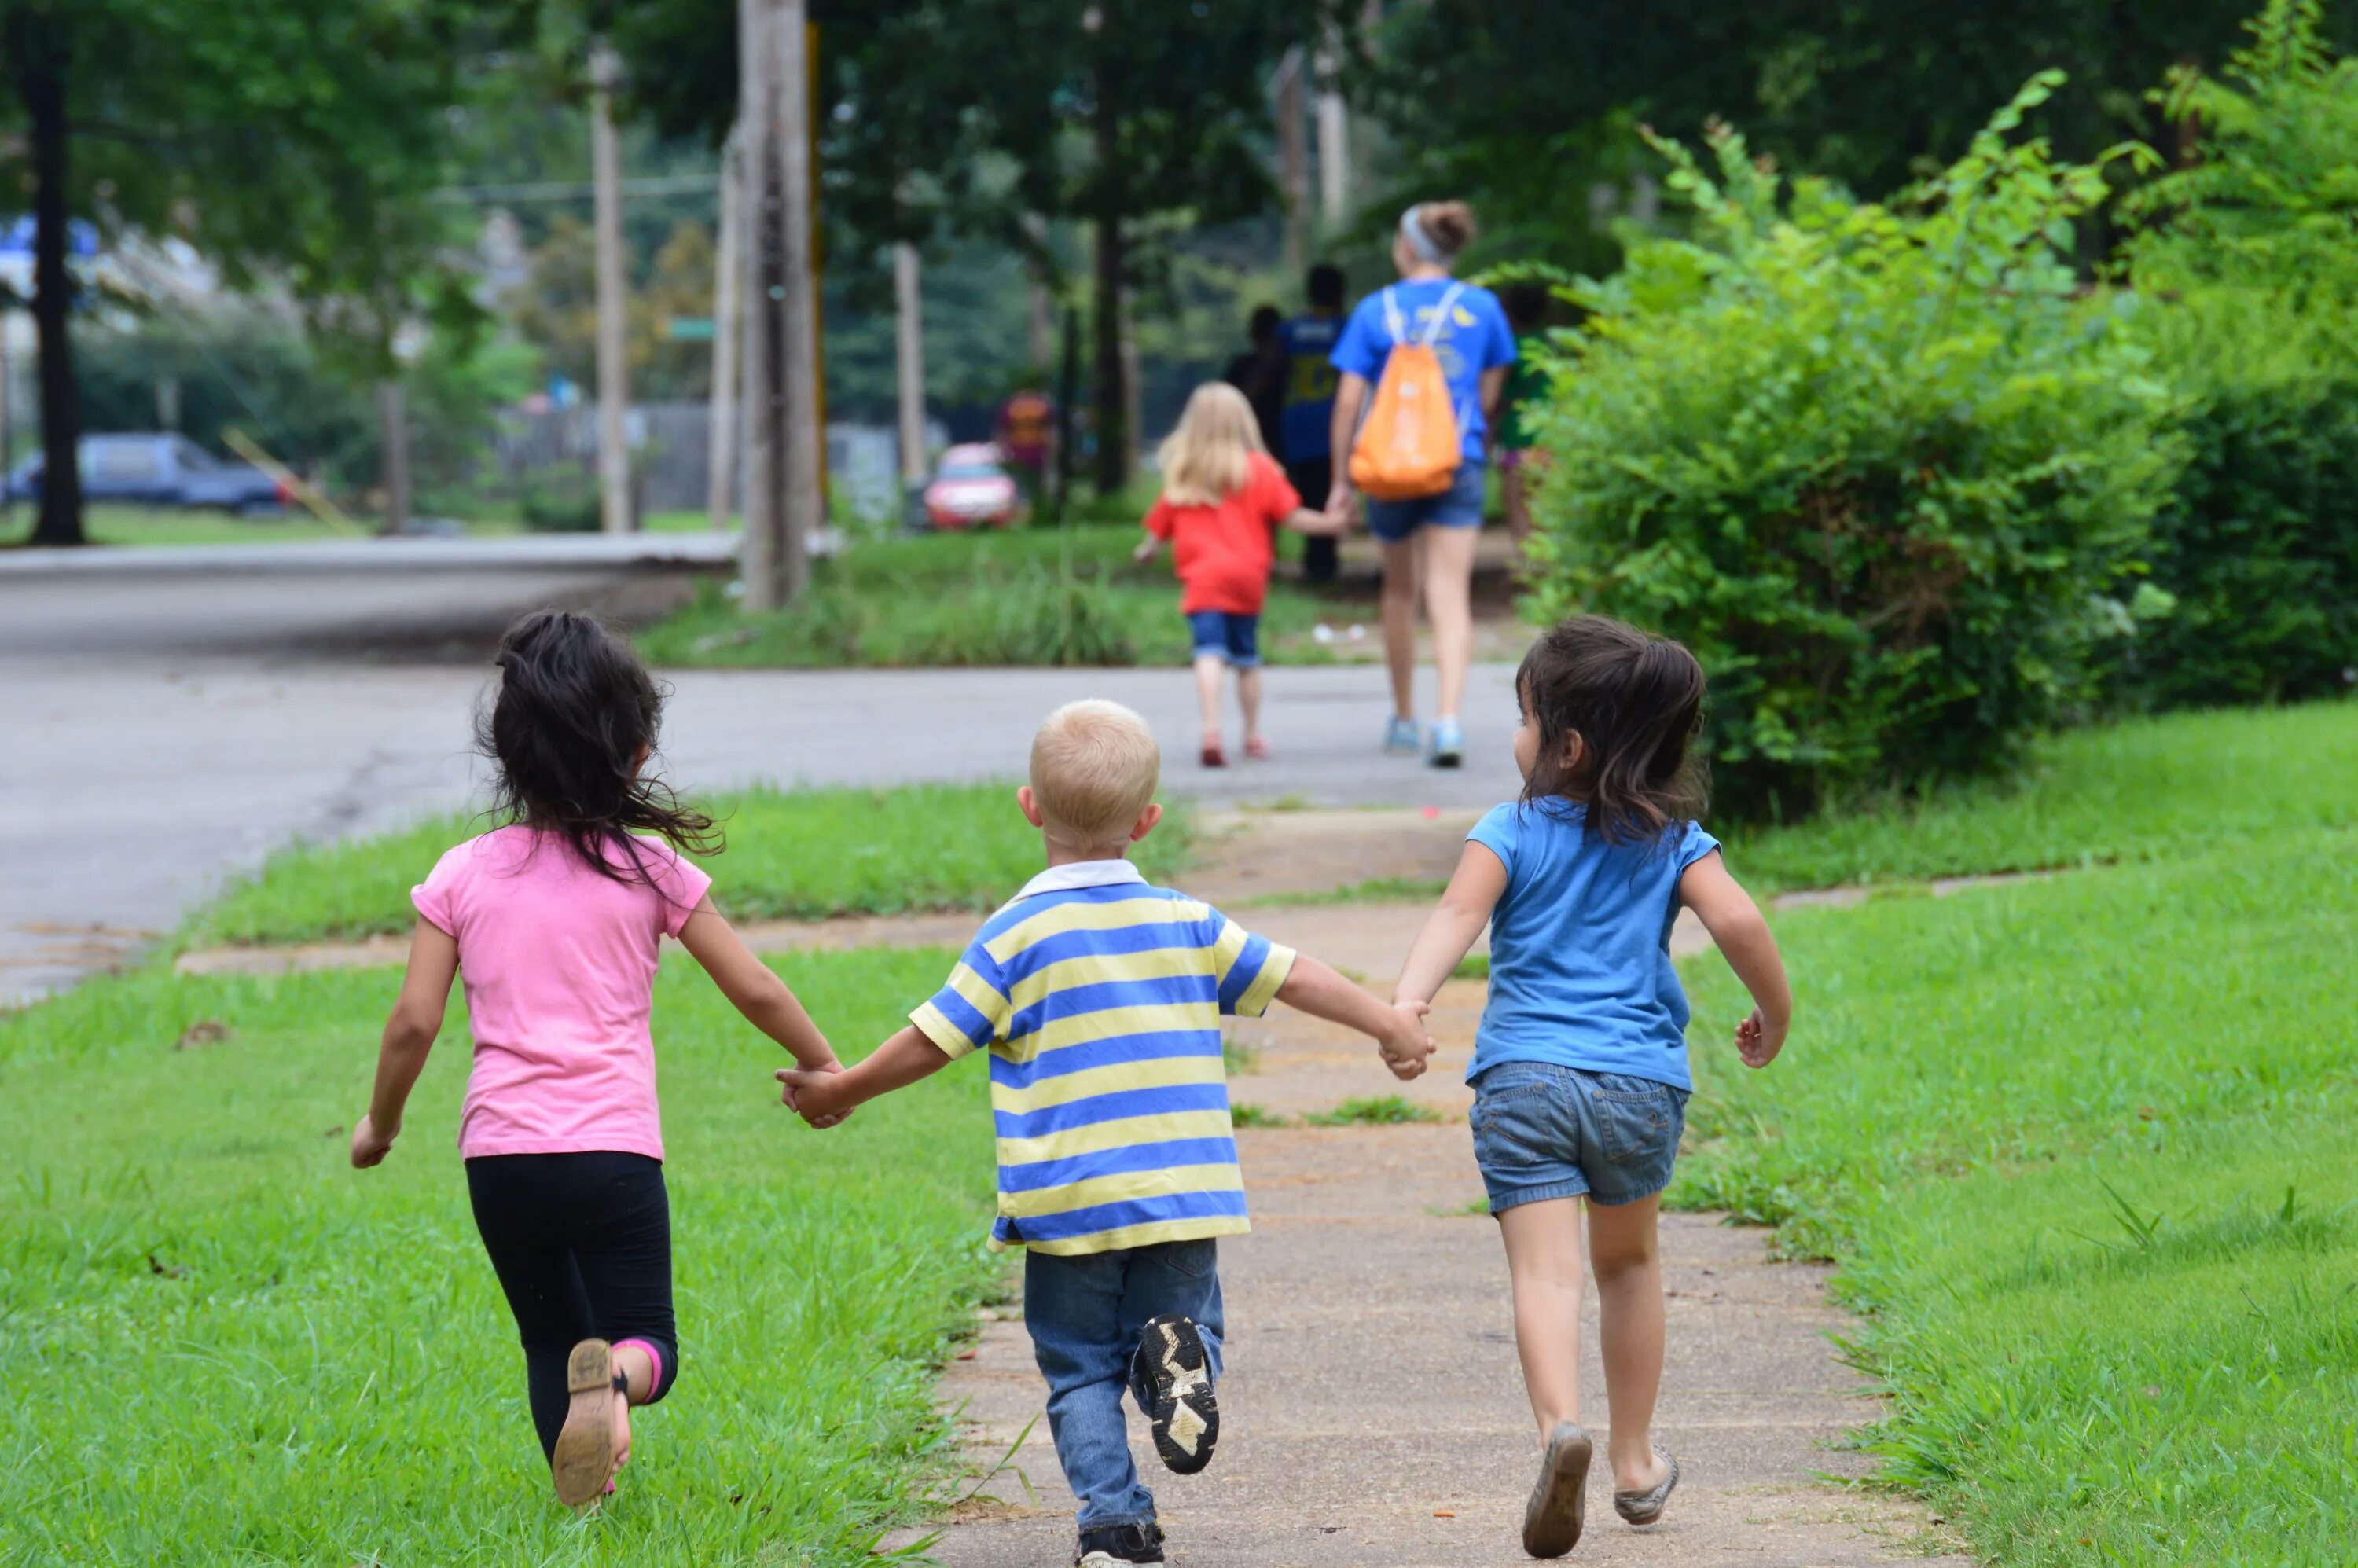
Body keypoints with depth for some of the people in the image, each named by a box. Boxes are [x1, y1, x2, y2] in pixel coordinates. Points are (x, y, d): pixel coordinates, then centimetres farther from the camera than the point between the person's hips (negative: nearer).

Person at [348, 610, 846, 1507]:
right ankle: (614, 1375, -29)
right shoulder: (651, 869, 1)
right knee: (649, 1343, 6)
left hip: (501, 1152, 2)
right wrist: (823, 1068, 22)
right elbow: (753, 990, 5)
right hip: (614, 1147, -2)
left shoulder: (462, 876, 4)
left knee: (551, 1339, 19)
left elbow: (414, 1021, -1)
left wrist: (380, 1123, 16)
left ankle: (578, 1500, 0)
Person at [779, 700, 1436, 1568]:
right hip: (1182, 1199, 2)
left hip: (1068, 1207, -2)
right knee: (1188, 1321, 15)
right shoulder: (1187, 924, 5)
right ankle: (1181, 1355, -19)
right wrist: (1391, 1025, 27)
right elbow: (1290, 976, 13)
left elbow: (933, 1040, -3)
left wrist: (841, 1091, 12)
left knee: (1082, 1371, 7)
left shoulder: (1017, 936, -5)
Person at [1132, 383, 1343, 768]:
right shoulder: (1258, 469, 3)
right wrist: (1331, 523, 13)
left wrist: (1146, 551, 34)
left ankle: (1211, 728, -33)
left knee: (1210, 653, -14)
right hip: (1247, 577, 1)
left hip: (1201, 578, -1)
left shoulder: (1181, 476, 7)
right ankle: (1253, 735, 26)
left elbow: (1159, 529, 13)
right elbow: (1291, 517, 0)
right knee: (1247, 657, 17)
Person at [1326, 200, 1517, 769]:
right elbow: (1489, 396, 10)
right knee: (1451, 597, -6)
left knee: (1399, 590, 18)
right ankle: (1449, 717, -24)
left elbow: (1349, 401, -4)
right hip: (1459, 464, 0)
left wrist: (1340, 480, 2)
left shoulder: (1376, 311, -2)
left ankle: (1403, 719, 28)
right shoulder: (1482, 307, 2)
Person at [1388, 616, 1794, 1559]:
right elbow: (1737, 922, -5)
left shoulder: (1509, 834, 2)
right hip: (1640, 1084, 3)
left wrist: (1407, 1001, -28)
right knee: (1629, 1262, 23)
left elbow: (1458, 915, -14)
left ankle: (1560, 1423, -39)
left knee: (1545, 1272, -11)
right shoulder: (1673, 840, 8)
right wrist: (1774, 1017, 11)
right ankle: (1634, 1464, 30)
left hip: (1525, 1081, -3)